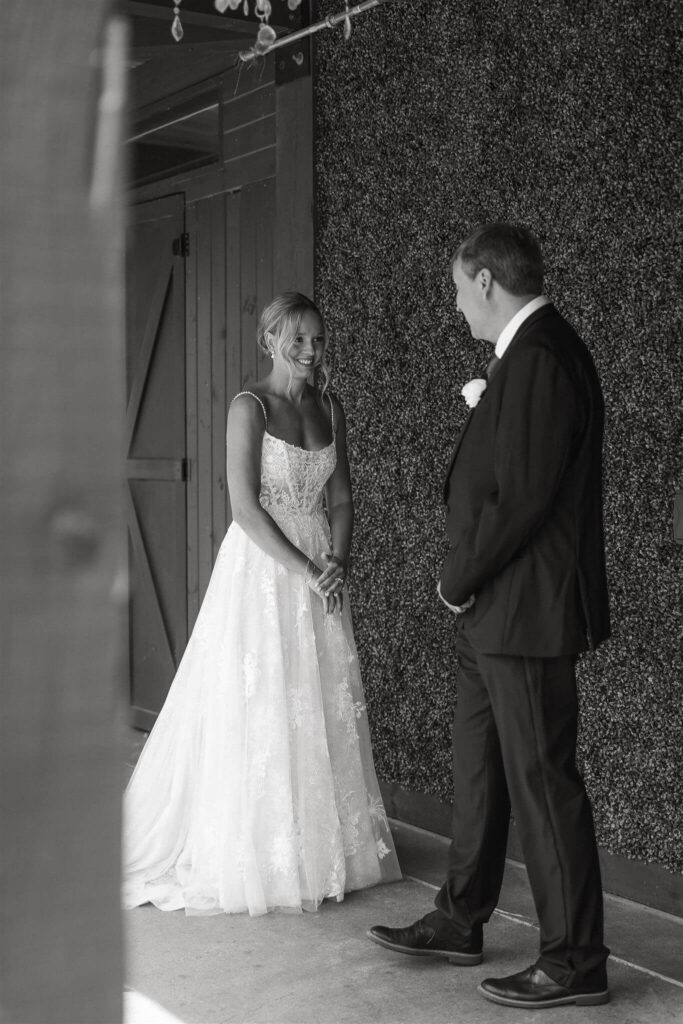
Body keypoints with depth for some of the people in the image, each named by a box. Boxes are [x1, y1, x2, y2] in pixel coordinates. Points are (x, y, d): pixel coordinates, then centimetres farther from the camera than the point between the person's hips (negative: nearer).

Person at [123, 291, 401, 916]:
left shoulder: (331, 409, 9)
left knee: (325, 711, 9)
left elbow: (342, 500, 10)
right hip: (263, 568, -6)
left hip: (320, 573, 6)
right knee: (259, 709, -1)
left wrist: (337, 563, -6)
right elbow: (245, 506, -15)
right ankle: (257, 858, 12)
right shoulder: (250, 407, -9)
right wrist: (304, 569, -18)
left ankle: (324, 849, 23)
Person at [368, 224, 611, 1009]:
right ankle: (458, 922, 32)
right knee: (478, 769, 18)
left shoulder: (538, 357, -18)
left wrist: (460, 579, -12)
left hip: (524, 611, -10)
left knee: (541, 779, -1)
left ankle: (575, 964, 12)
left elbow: (523, 495, -23)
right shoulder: (529, 352, 14)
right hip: (494, 611, 10)